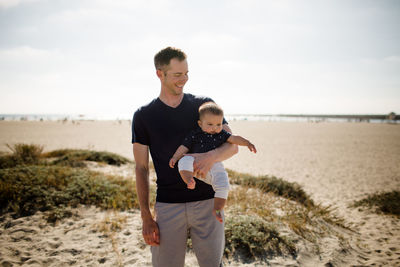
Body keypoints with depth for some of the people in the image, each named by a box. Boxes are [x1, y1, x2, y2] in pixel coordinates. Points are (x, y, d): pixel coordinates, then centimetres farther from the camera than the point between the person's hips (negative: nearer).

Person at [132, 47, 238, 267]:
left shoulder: (204, 105, 5)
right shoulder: (143, 116, 3)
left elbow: (233, 145, 1)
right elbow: (141, 168, 4)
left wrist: (211, 156, -23)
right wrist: (146, 217, -2)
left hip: (207, 202, 1)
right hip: (167, 206, 0)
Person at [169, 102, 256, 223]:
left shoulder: (221, 134, 11)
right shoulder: (194, 134, 3)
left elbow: (234, 139, 7)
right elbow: (184, 147, 2)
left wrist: (247, 143, -7)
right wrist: (175, 157, -10)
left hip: (214, 166, 2)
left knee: (223, 186, -18)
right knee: (185, 160, -31)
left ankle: (217, 210, -8)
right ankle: (189, 181, -47)